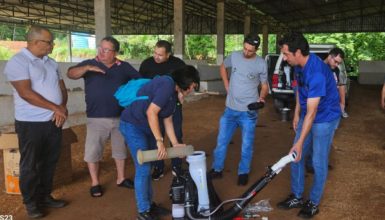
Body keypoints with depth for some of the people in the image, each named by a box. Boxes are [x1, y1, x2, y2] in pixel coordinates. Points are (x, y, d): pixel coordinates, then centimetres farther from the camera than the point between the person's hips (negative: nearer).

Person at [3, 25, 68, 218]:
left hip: (54, 121, 7)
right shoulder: (18, 62, -11)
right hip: (31, 123, -7)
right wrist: (55, 108, -18)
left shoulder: (51, 62, 12)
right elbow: (26, 93, -20)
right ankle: (31, 203, 20)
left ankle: (45, 196, 29)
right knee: (30, 165, 6)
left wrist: (62, 108, -9)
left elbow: (61, 88, 11)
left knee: (49, 162, 14)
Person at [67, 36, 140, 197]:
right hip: (96, 118, -2)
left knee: (120, 148, 14)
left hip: (120, 117, 2)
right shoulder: (89, 64, -2)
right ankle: (95, 183, 18)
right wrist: (87, 68, -32)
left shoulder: (124, 67, 4)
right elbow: (71, 74, -16)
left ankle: (121, 178, 30)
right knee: (93, 151, 2)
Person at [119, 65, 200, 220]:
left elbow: (167, 120, 11)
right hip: (132, 125, -10)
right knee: (143, 168, -6)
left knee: (147, 167, 14)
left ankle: (149, 204, 27)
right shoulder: (167, 85, -22)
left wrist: (175, 143, 8)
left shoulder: (174, 93, 9)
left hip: (146, 127, 10)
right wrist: (159, 141, -26)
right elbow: (151, 113, -28)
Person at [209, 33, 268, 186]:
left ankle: (243, 172, 25)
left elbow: (264, 86, 1)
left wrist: (261, 97, -21)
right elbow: (222, 67, 19)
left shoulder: (261, 64, -8)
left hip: (248, 111, -3)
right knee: (221, 141, 11)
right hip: (230, 109, 3)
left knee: (247, 145, 8)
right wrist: (227, 86, 9)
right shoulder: (234, 56, -1)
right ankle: (217, 169, 26)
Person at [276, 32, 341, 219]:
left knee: (318, 163, 2)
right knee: (296, 157, 10)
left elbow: (311, 113, -32)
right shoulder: (299, 65, -7)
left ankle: (314, 203, 20)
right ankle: (296, 196, 24)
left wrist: (300, 142, -31)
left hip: (325, 118, -8)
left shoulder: (316, 72, -32)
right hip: (306, 116, 8)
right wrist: (296, 113, 13)